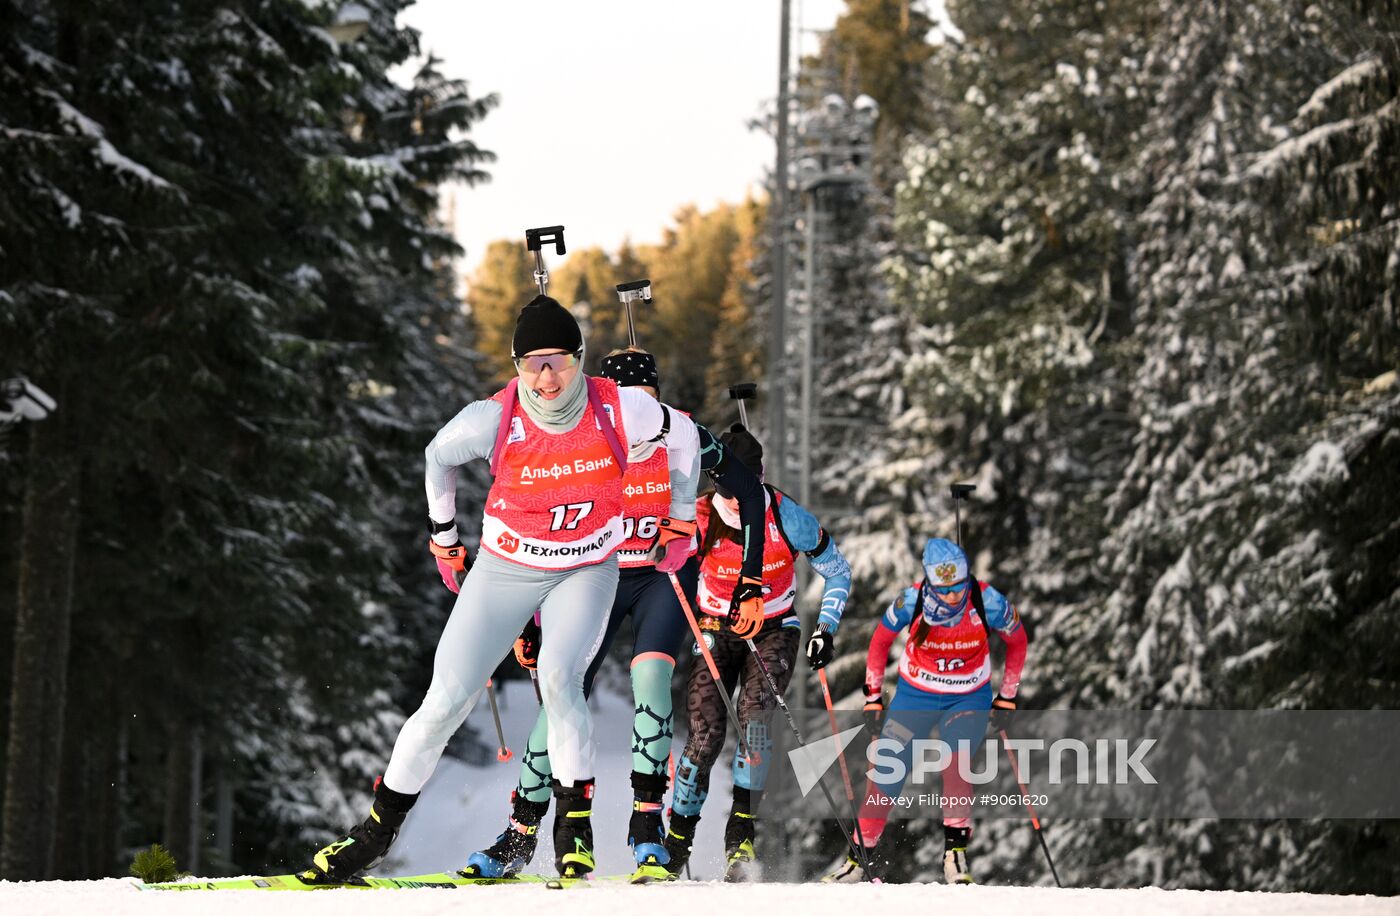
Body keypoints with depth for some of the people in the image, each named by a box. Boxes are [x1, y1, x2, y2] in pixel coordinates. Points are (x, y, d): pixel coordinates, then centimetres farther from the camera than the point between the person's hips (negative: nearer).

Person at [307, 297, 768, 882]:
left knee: (558, 677, -28)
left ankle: (574, 817, -12)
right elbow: (439, 457, 3)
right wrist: (443, 537, 13)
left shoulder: (618, 410, -20)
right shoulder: (492, 420, -21)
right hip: (504, 569, 1)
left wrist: (681, 520, 11)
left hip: (587, 571, -1)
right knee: (446, 701, -5)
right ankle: (380, 827, 9)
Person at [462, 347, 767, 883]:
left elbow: (750, 494, -6)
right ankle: (521, 836, 7)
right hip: (600, 575, 1)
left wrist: (752, 582, -10)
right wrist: (527, 622, -7)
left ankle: (647, 824, -18)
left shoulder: (684, 438, -17)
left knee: (650, 675, -25)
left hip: (666, 576, -1)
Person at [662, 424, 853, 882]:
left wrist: (826, 629, -10)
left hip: (774, 631, 0)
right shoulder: (699, 520, -19)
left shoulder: (787, 517, -18)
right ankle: (678, 840, 1)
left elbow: (837, 571, -2)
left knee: (754, 712, -27)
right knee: (706, 734, -16)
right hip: (715, 632, 0)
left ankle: (742, 833, -24)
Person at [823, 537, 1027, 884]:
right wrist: (873, 692, 4)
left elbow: (1017, 640, -2)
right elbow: (881, 640, -2)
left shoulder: (989, 603, -23)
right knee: (887, 774, -2)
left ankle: (955, 850, -17)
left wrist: (1007, 695, 5)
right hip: (916, 695, 1)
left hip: (969, 698, -1)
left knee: (956, 767, -25)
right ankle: (861, 855, 12)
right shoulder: (911, 601, -23)